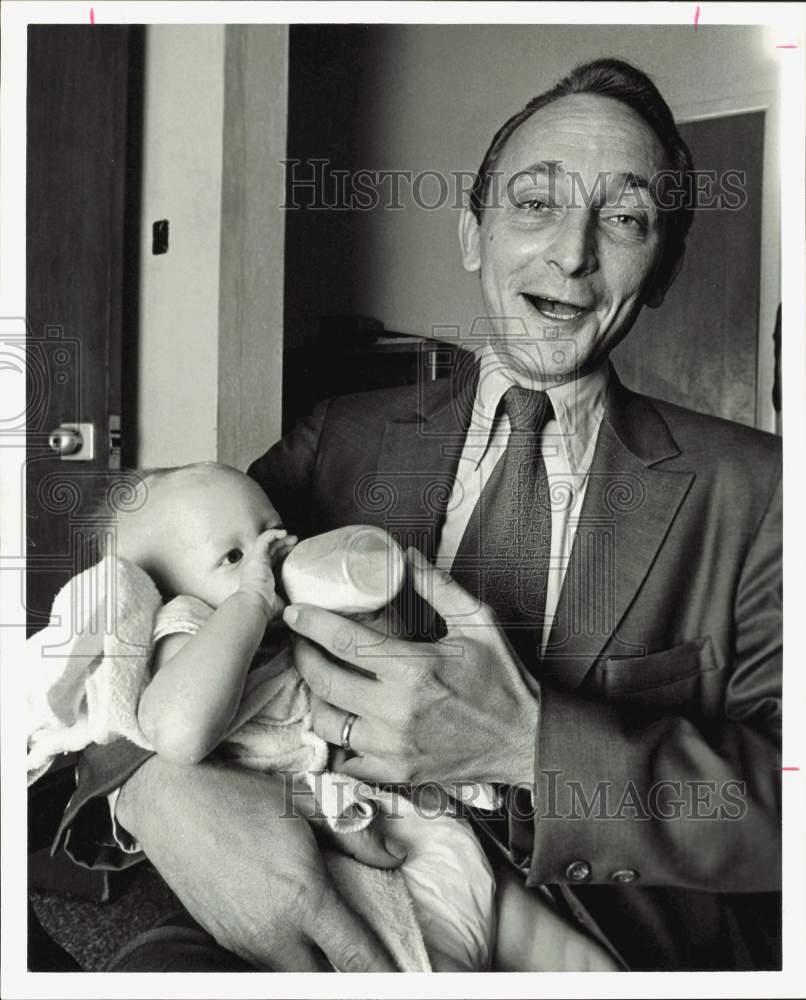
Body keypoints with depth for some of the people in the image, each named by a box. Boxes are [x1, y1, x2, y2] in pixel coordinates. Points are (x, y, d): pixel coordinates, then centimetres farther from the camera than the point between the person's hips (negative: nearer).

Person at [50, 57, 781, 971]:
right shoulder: (342, 440, 1)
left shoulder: (749, 490, -5)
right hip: (356, 929, 1)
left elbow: (779, 787, -11)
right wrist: (157, 790, -24)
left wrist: (528, 745, -26)